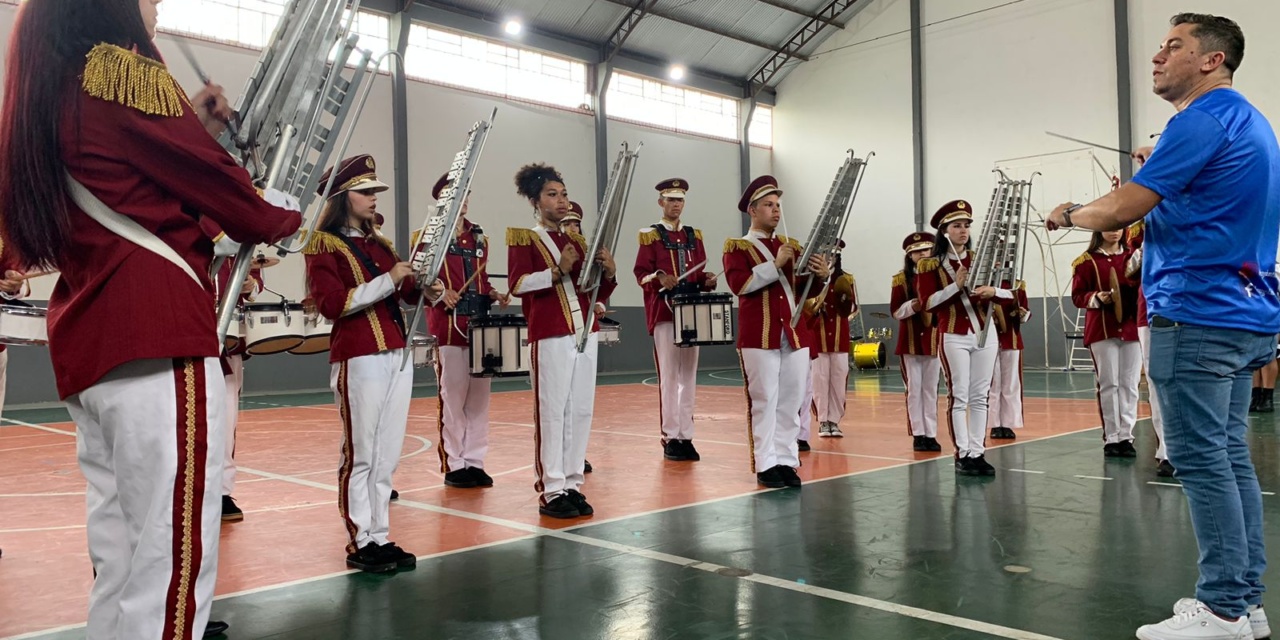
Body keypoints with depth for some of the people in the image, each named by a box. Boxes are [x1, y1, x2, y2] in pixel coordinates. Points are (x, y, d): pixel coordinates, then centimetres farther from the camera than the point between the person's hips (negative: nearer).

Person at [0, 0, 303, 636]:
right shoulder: (122, 71, -3)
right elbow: (224, 192, -4)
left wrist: (191, 127, 20)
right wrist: (287, 213, 15)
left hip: (85, 344, 9)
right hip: (158, 336, -9)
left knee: (119, 564, 13)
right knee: (173, 559, -9)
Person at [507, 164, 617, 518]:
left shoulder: (577, 240, 18)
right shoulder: (523, 238, 2)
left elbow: (597, 293, 18)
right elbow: (518, 284, -13)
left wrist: (608, 272, -2)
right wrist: (557, 271, -23)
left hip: (586, 332, 6)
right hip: (550, 336, -6)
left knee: (582, 410, 6)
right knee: (552, 410, -4)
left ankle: (572, 485, 14)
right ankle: (550, 491, 3)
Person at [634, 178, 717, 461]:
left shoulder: (694, 235, 15)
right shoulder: (650, 235, 1)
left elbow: (699, 275, 17)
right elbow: (640, 273, -5)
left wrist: (707, 280, -4)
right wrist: (659, 277, -24)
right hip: (664, 313, -5)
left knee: (689, 377, 6)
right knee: (669, 377, -4)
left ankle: (686, 437, 12)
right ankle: (670, 438, 2)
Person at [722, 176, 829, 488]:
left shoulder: (791, 245, 17)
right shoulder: (737, 247, 1)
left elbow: (807, 291, 16)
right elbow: (739, 284, -16)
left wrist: (821, 276, -6)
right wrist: (776, 264, -19)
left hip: (794, 334, 5)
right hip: (759, 336, -5)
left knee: (791, 401, 6)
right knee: (764, 400, -3)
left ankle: (786, 461, 13)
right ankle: (766, 465, 3)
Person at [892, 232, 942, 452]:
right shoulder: (901, 279, 1)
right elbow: (896, 311, -3)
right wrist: (911, 306, -21)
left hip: (933, 339, 1)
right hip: (910, 341, -1)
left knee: (931, 389, 6)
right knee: (914, 389, 2)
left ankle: (931, 434, 11)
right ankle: (918, 434, 9)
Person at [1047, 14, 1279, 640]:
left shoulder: (1202, 119, -12)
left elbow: (1122, 209, -15)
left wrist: (1069, 213, 3)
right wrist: (1162, 169, 23)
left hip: (1198, 314, -10)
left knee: (1201, 460, -5)